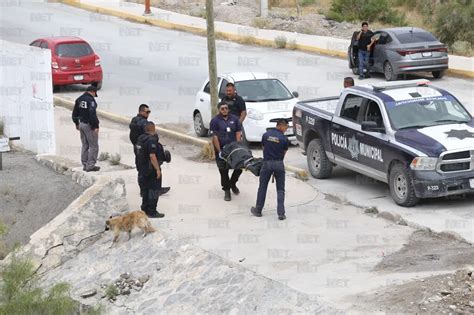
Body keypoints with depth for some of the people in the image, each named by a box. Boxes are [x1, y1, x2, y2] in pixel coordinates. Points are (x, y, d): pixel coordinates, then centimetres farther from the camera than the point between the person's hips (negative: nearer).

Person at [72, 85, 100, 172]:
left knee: (85, 145, 16)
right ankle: (90, 165, -4)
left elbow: (75, 113, 18)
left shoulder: (79, 99, 9)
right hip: (89, 125, -8)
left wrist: (76, 123, 30)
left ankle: (85, 165, 19)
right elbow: (92, 114, -24)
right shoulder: (90, 100, -16)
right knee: (93, 146, -2)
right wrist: (95, 126, -22)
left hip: (81, 123, 8)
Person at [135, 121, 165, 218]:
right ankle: (152, 212, -1)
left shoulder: (140, 138, 7)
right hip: (151, 169, -9)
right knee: (154, 190, -2)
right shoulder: (151, 140, -21)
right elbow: (152, 156, -26)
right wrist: (158, 169, -21)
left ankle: (145, 209, 23)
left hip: (142, 168, 9)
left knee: (145, 189, 16)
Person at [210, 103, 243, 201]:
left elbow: (238, 134, 4)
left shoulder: (234, 119, 6)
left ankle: (232, 183, 26)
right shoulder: (215, 121, -4)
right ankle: (227, 190, 11)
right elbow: (215, 137, -10)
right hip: (221, 149, -3)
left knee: (240, 167, 0)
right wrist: (219, 151, -16)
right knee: (223, 171, -1)